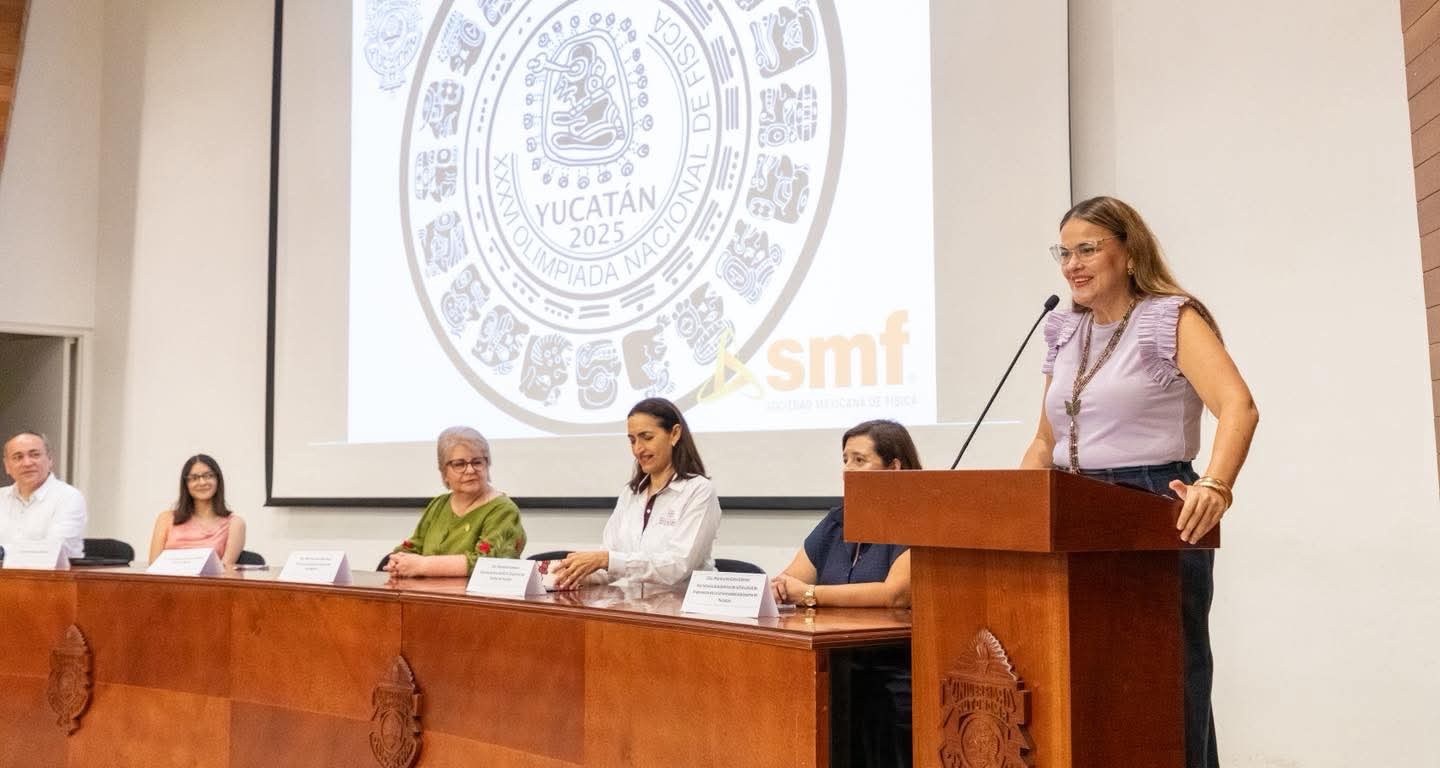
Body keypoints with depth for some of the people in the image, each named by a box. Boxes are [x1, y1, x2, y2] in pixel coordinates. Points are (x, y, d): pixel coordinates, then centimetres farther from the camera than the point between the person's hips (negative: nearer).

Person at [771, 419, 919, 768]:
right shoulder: (837, 521, 15)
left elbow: (895, 593, -21)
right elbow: (789, 581, 11)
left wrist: (810, 594, -20)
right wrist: (773, 588, -13)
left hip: (895, 682, -6)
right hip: (838, 676, 6)